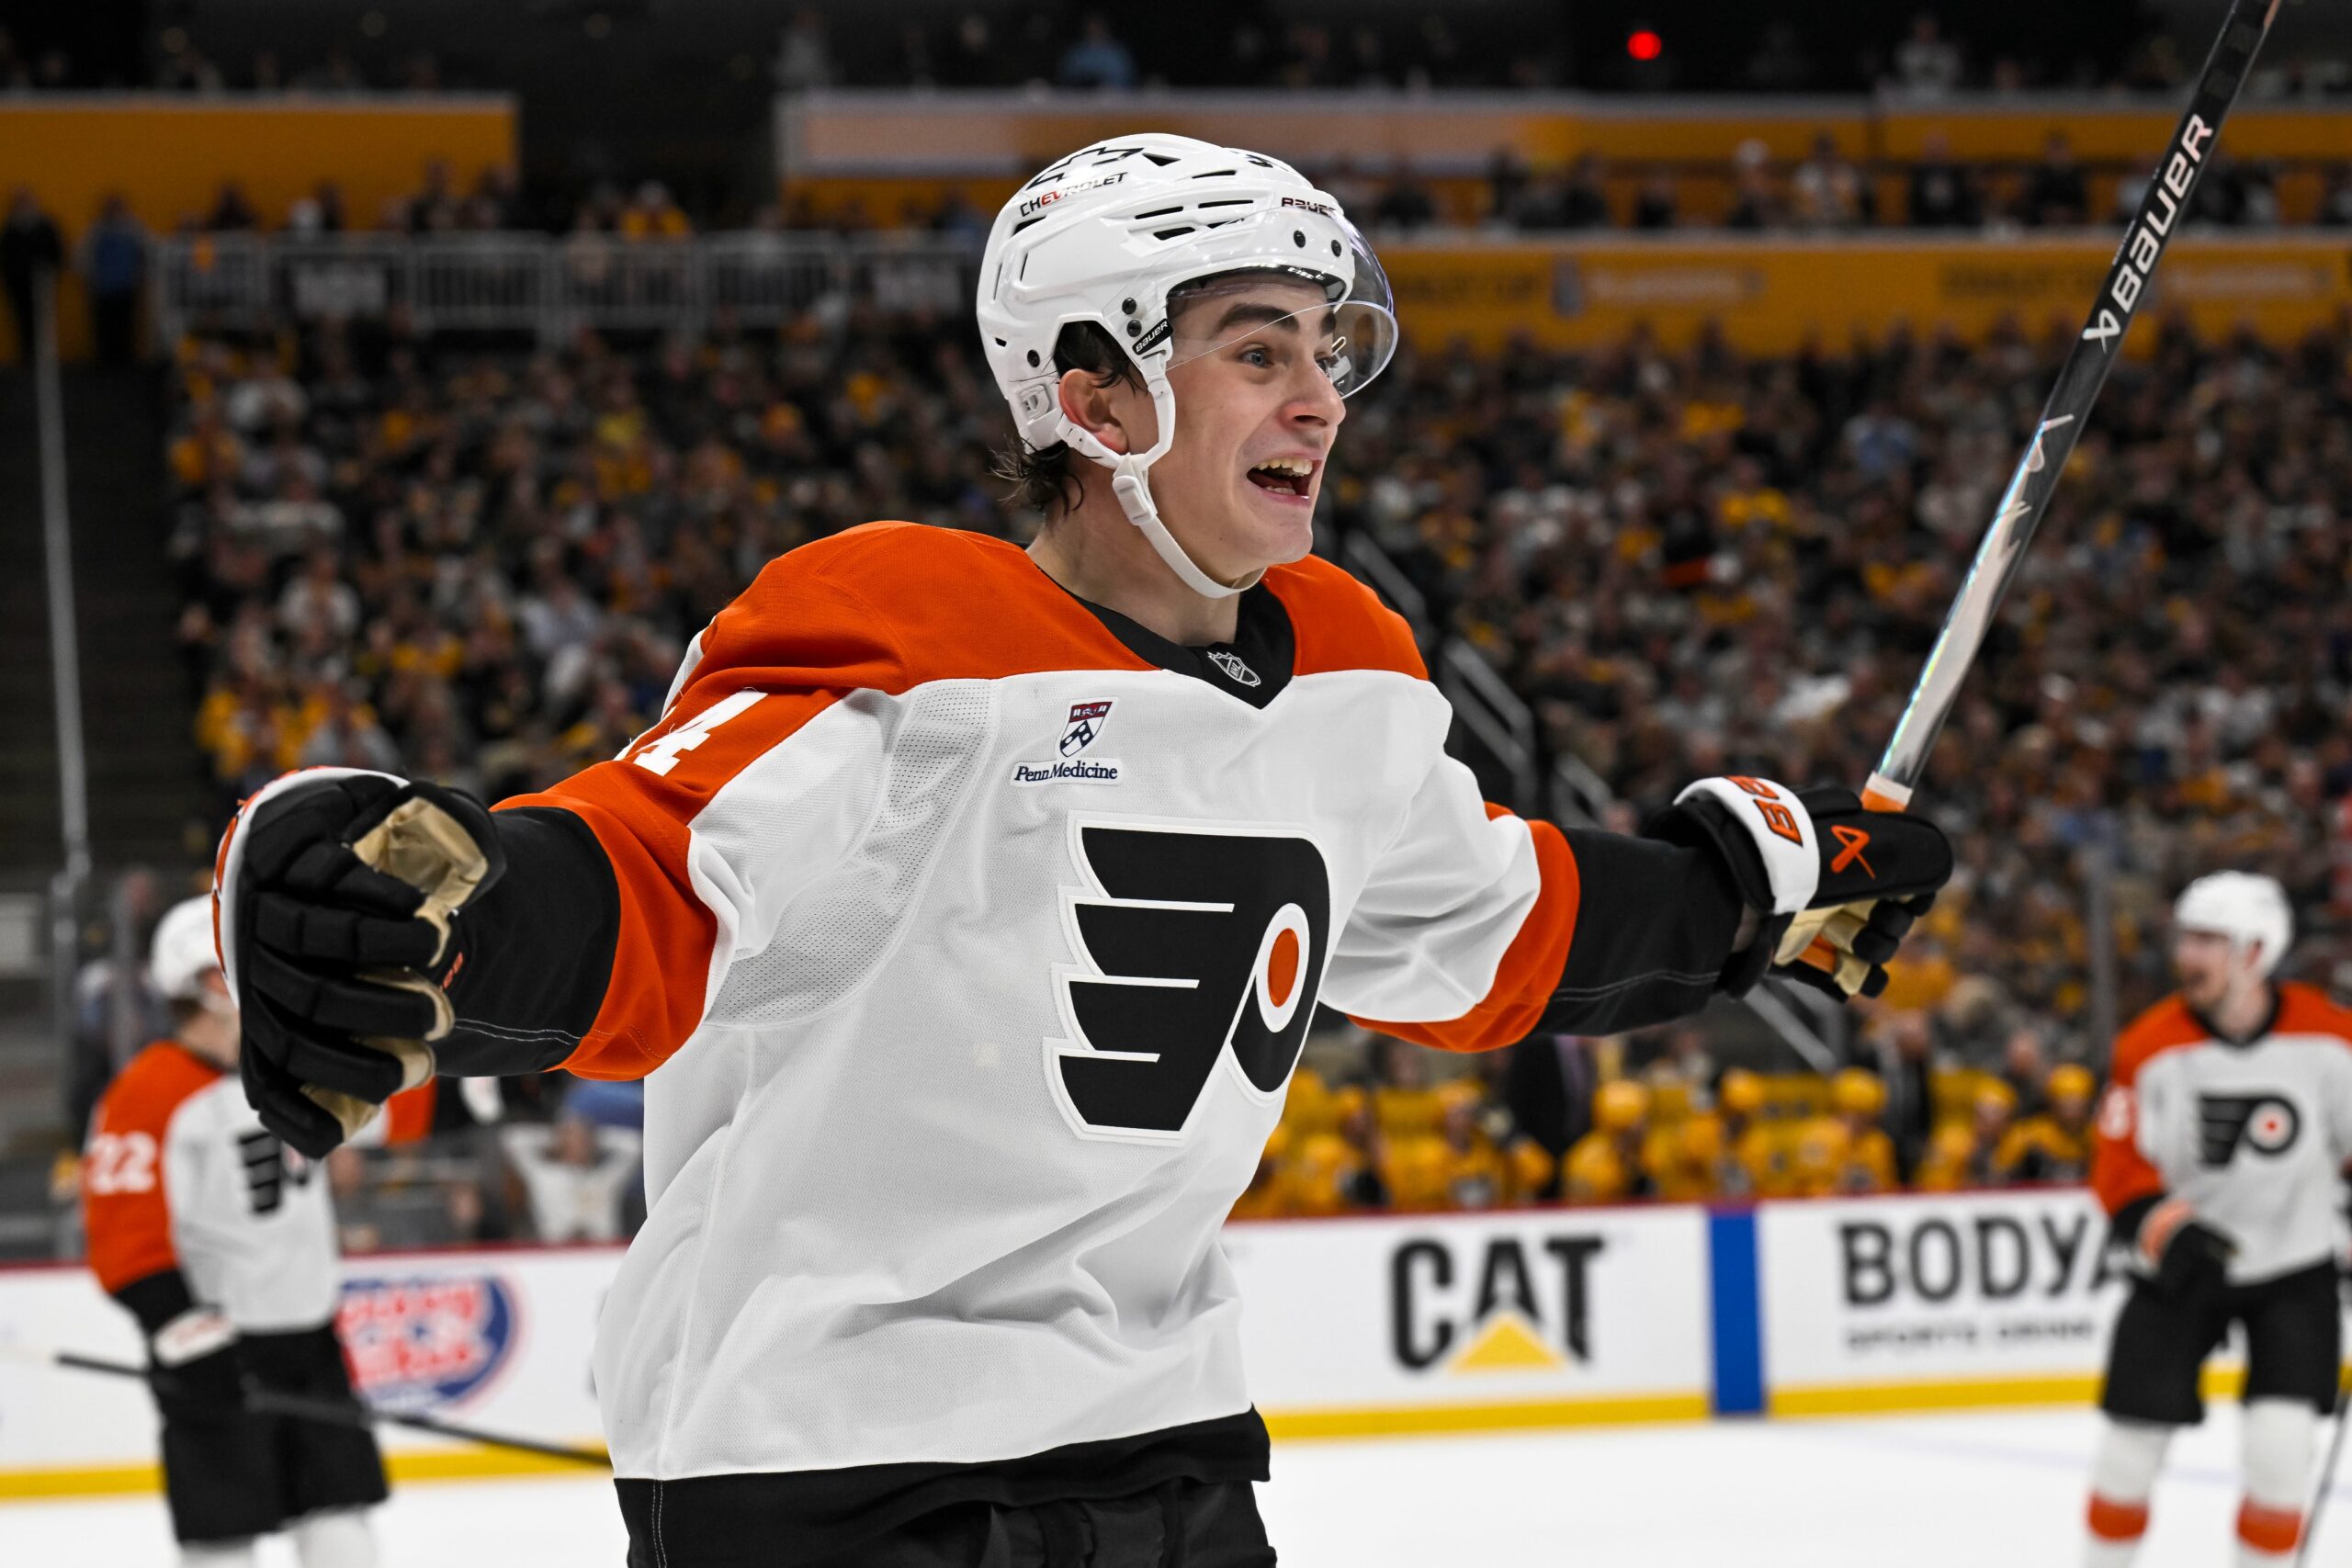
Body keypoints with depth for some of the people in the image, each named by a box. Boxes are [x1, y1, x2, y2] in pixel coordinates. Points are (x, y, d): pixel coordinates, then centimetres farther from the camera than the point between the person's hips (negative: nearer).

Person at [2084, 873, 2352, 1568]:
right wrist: (2164, 1229, -27)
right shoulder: (2151, 1047, -13)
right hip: (2182, 1269, 1)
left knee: (2281, 1447, -12)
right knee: (2131, 1443, 1)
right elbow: (2118, 1167, -9)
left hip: (2296, 1268, -1)